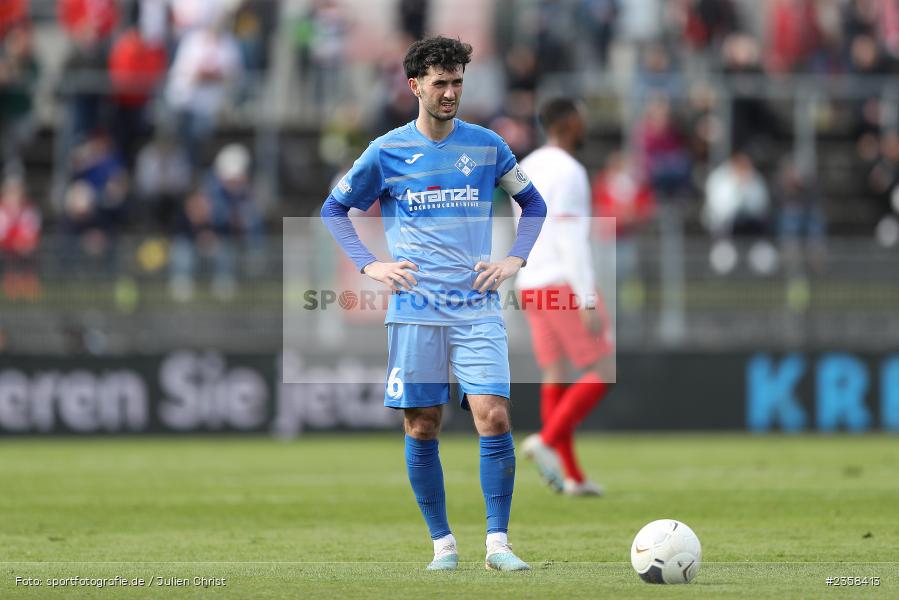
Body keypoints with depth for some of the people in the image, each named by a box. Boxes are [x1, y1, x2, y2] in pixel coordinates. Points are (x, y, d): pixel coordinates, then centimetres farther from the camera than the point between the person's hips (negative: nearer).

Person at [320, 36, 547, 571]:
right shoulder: (387, 152, 2)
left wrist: (516, 260, 5)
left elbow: (533, 203, 20)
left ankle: (498, 542, -8)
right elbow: (335, 209, 13)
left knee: (494, 416, -13)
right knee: (422, 427, 1)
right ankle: (442, 543, 12)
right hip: (415, 309, 0)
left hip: (478, 306, 0)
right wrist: (369, 266, 1)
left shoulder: (486, 145, 6)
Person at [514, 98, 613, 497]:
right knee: (599, 374, -4)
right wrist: (589, 303, -20)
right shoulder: (568, 171, -13)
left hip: (531, 284, 9)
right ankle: (546, 441, -16)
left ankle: (573, 477, 6)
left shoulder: (526, 168, 14)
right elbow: (572, 242, -19)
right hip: (565, 285, -9)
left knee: (555, 378, 7)